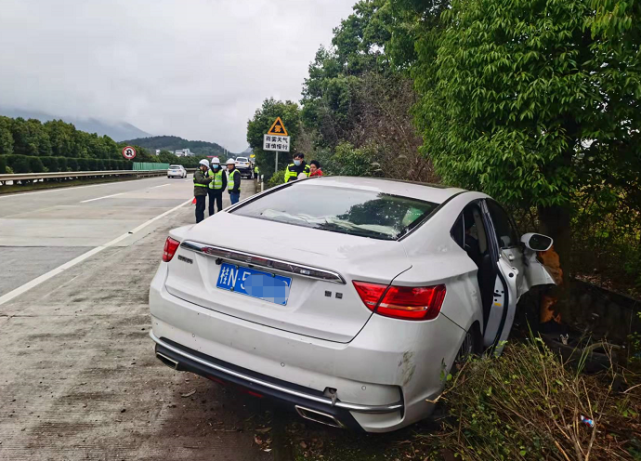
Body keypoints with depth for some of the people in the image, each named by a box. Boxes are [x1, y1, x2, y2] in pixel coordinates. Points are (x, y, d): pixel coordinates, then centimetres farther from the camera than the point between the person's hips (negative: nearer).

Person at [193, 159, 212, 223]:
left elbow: (205, 181, 22)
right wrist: (209, 179, -25)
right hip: (199, 193, -10)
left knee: (202, 208, 14)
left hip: (203, 193, 10)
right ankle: (198, 222, -8)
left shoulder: (203, 173, 22)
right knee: (199, 208, -9)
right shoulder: (197, 173, -9)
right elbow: (201, 180, -25)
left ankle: (201, 221, 22)